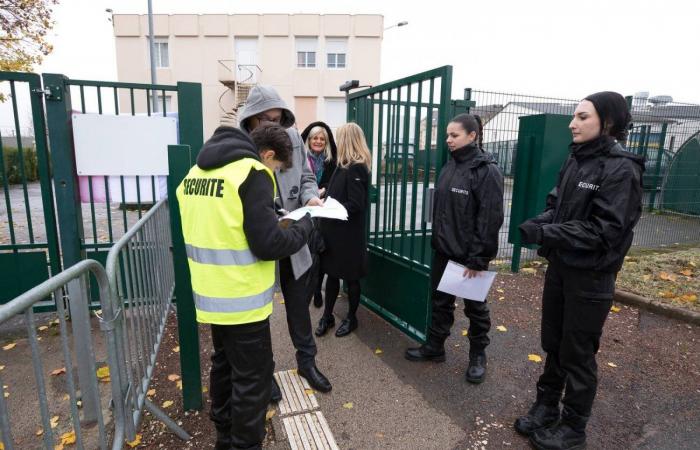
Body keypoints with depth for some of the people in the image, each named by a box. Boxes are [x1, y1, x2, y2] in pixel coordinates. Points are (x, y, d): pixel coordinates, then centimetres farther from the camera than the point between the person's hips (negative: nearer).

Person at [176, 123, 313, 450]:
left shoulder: (197, 171, 9)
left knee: (224, 364, 24)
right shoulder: (253, 174, -17)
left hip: (211, 295, 9)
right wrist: (306, 225, -5)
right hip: (242, 299, -8)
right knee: (253, 375, 8)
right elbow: (268, 245, -21)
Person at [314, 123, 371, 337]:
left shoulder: (356, 168, -16)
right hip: (335, 230, 8)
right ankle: (327, 316, 27)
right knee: (332, 273, 14)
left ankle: (351, 318, 25)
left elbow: (355, 205, -21)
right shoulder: (346, 165, 11)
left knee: (350, 277, 8)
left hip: (349, 233, -8)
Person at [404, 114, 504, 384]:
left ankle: (478, 356, 30)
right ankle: (434, 347, 32)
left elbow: (490, 218, -18)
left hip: (470, 254, -7)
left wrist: (478, 258, -20)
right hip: (443, 250, 7)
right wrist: (436, 239, 10)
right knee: (440, 301, 16)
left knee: (474, 306, 11)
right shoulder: (449, 167, 9)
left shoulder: (486, 170, -14)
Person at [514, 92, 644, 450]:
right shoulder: (575, 159, 5)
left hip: (591, 277, -6)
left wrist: (546, 233, -28)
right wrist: (539, 222, -11)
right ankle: (545, 408, 37)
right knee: (553, 343, 18)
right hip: (559, 266, 6)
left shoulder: (621, 169, -16)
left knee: (578, 354, 8)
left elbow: (604, 230, -21)